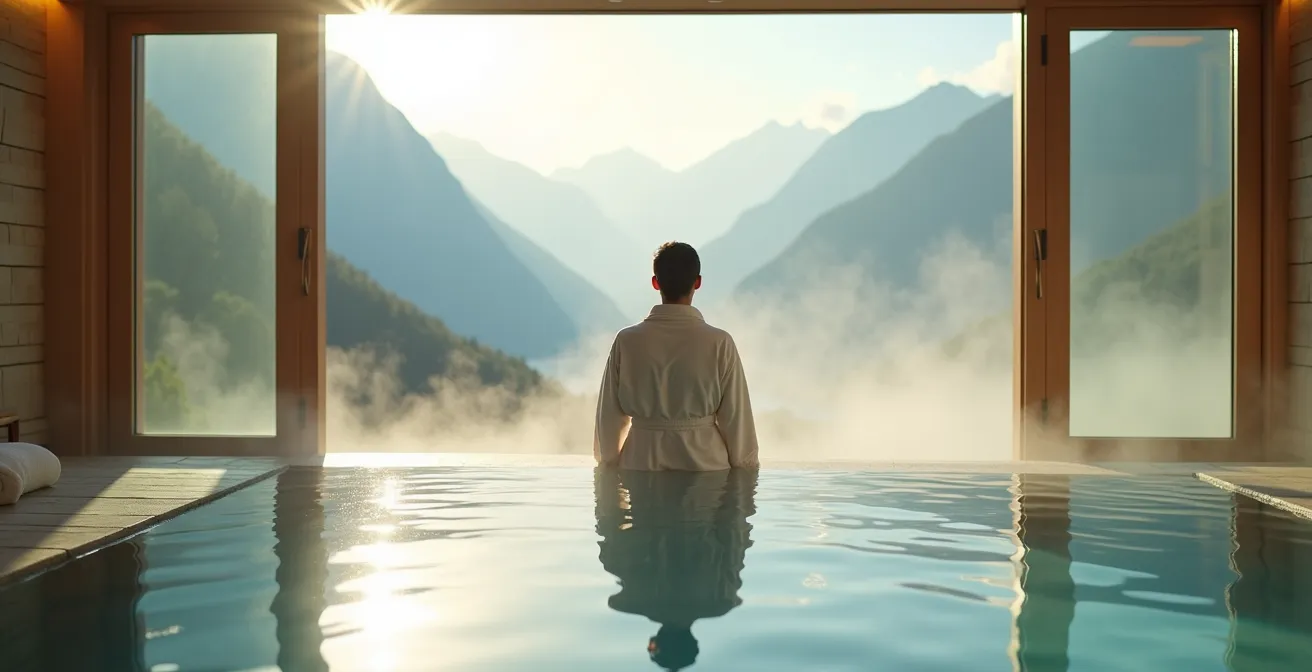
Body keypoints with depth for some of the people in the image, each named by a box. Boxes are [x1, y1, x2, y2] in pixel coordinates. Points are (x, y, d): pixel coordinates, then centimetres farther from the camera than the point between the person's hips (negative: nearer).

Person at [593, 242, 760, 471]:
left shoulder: (627, 342, -4)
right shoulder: (719, 343, -8)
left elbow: (609, 417, 4)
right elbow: (736, 418, -3)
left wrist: (610, 465, 16)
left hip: (641, 463, 2)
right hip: (704, 462, -2)